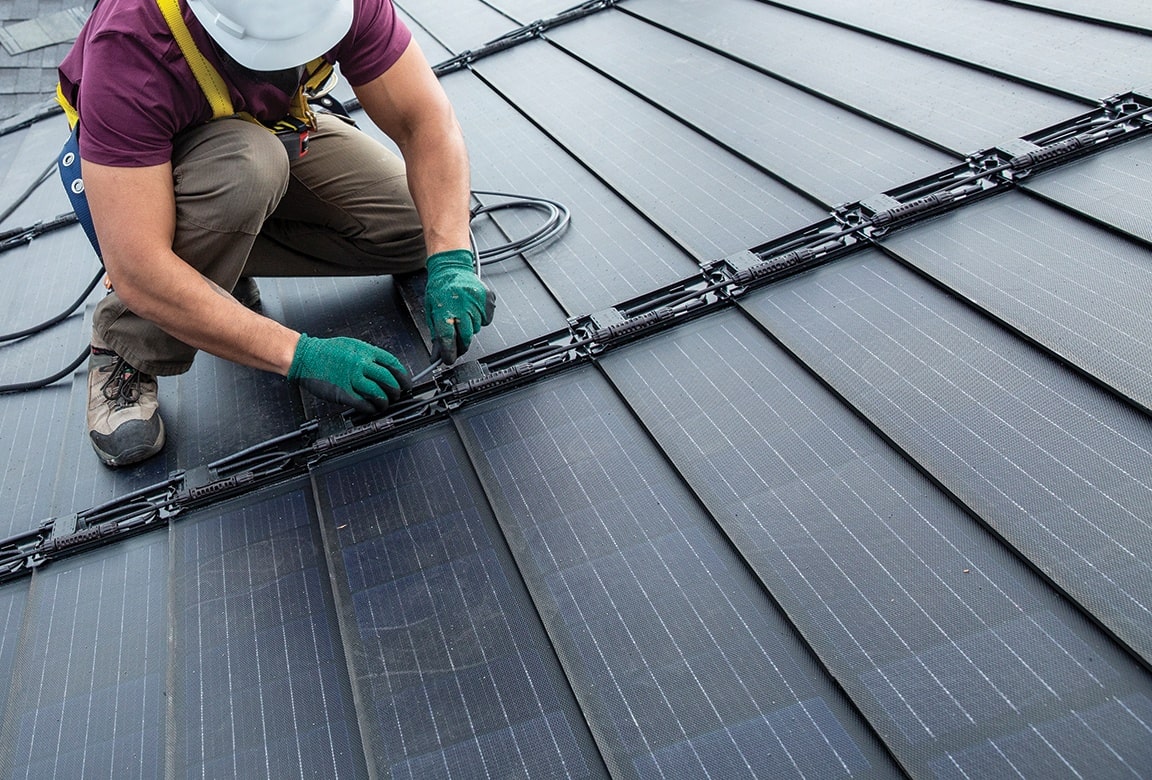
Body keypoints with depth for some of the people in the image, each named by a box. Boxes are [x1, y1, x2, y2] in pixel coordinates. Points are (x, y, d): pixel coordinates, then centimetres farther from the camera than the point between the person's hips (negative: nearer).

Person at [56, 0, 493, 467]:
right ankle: (127, 344, -15)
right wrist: (300, 356, -44)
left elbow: (425, 119, -24)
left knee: (423, 225, -14)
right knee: (246, 165, -39)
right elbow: (136, 271, -41)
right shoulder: (130, 44, -38)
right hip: (140, 168, -4)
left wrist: (451, 262, -38)